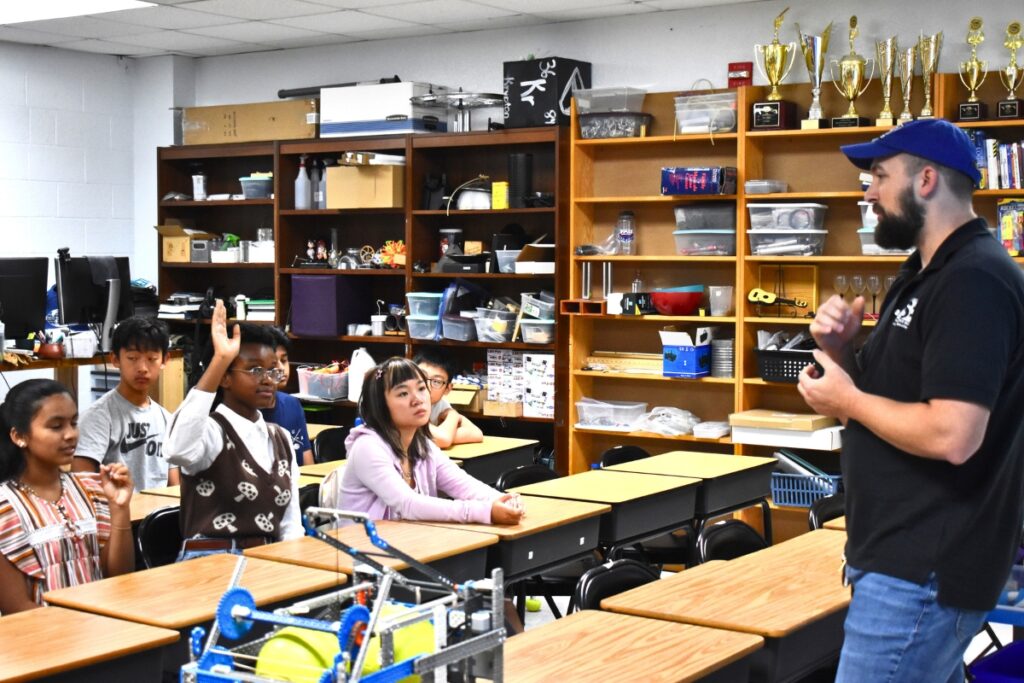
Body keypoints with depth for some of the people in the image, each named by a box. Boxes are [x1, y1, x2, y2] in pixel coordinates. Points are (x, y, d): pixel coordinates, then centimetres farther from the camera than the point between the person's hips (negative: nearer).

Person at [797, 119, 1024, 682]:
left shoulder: (974, 281, -18)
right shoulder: (925, 274, 15)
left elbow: (951, 436, -28)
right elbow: (888, 395, 19)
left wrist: (847, 400, -14)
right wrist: (840, 353, -1)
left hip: (923, 570, -10)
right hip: (907, 553, 10)